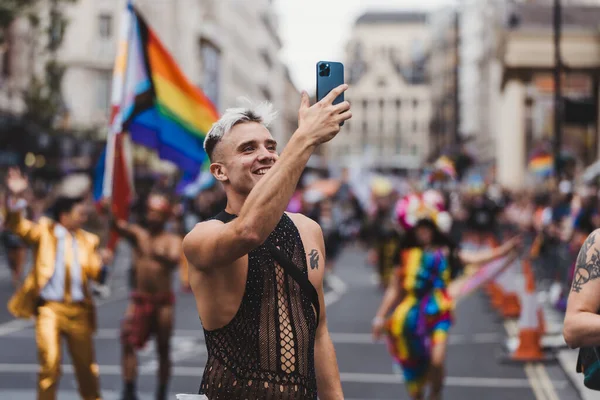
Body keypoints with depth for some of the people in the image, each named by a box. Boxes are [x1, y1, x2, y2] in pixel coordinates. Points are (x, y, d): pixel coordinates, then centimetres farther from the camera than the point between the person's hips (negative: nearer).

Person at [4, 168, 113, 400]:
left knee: (86, 364, 10)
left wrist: (102, 263, -19)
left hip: (78, 309, 3)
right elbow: (18, 226, -12)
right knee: (50, 362, -8)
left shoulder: (87, 240, 12)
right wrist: (15, 197, -29)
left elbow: (96, 274, 5)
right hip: (49, 307, -3)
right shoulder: (44, 232, 3)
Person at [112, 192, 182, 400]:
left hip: (163, 301, -1)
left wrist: (160, 256, -43)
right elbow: (119, 226, -16)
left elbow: (174, 261, -21)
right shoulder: (137, 233, 5)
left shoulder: (172, 240, -1)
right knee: (128, 342, -12)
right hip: (140, 298, 1)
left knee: (163, 349, 5)